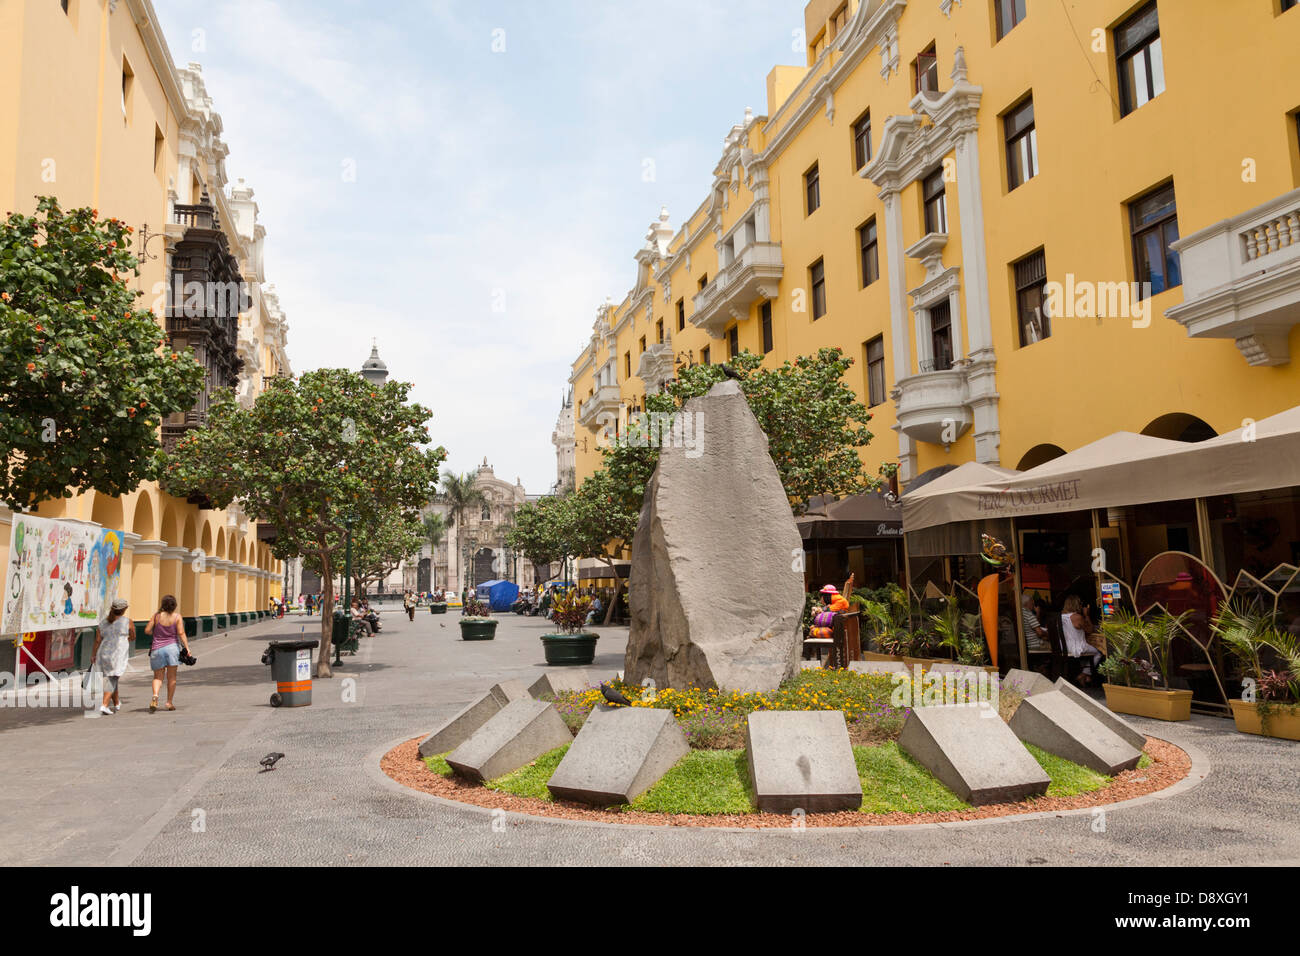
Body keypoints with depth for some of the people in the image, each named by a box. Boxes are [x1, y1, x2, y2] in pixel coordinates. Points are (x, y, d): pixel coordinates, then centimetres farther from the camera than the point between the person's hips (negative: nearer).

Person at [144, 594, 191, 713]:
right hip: (172, 647, -1)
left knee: (158, 676, 9)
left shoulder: (156, 616, 0)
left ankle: (155, 695, -18)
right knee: (172, 676, 8)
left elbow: (147, 630, -1)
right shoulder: (177, 616, -3)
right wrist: (187, 647, -8)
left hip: (157, 649, 1)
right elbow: (181, 633, -9)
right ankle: (170, 702, 10)